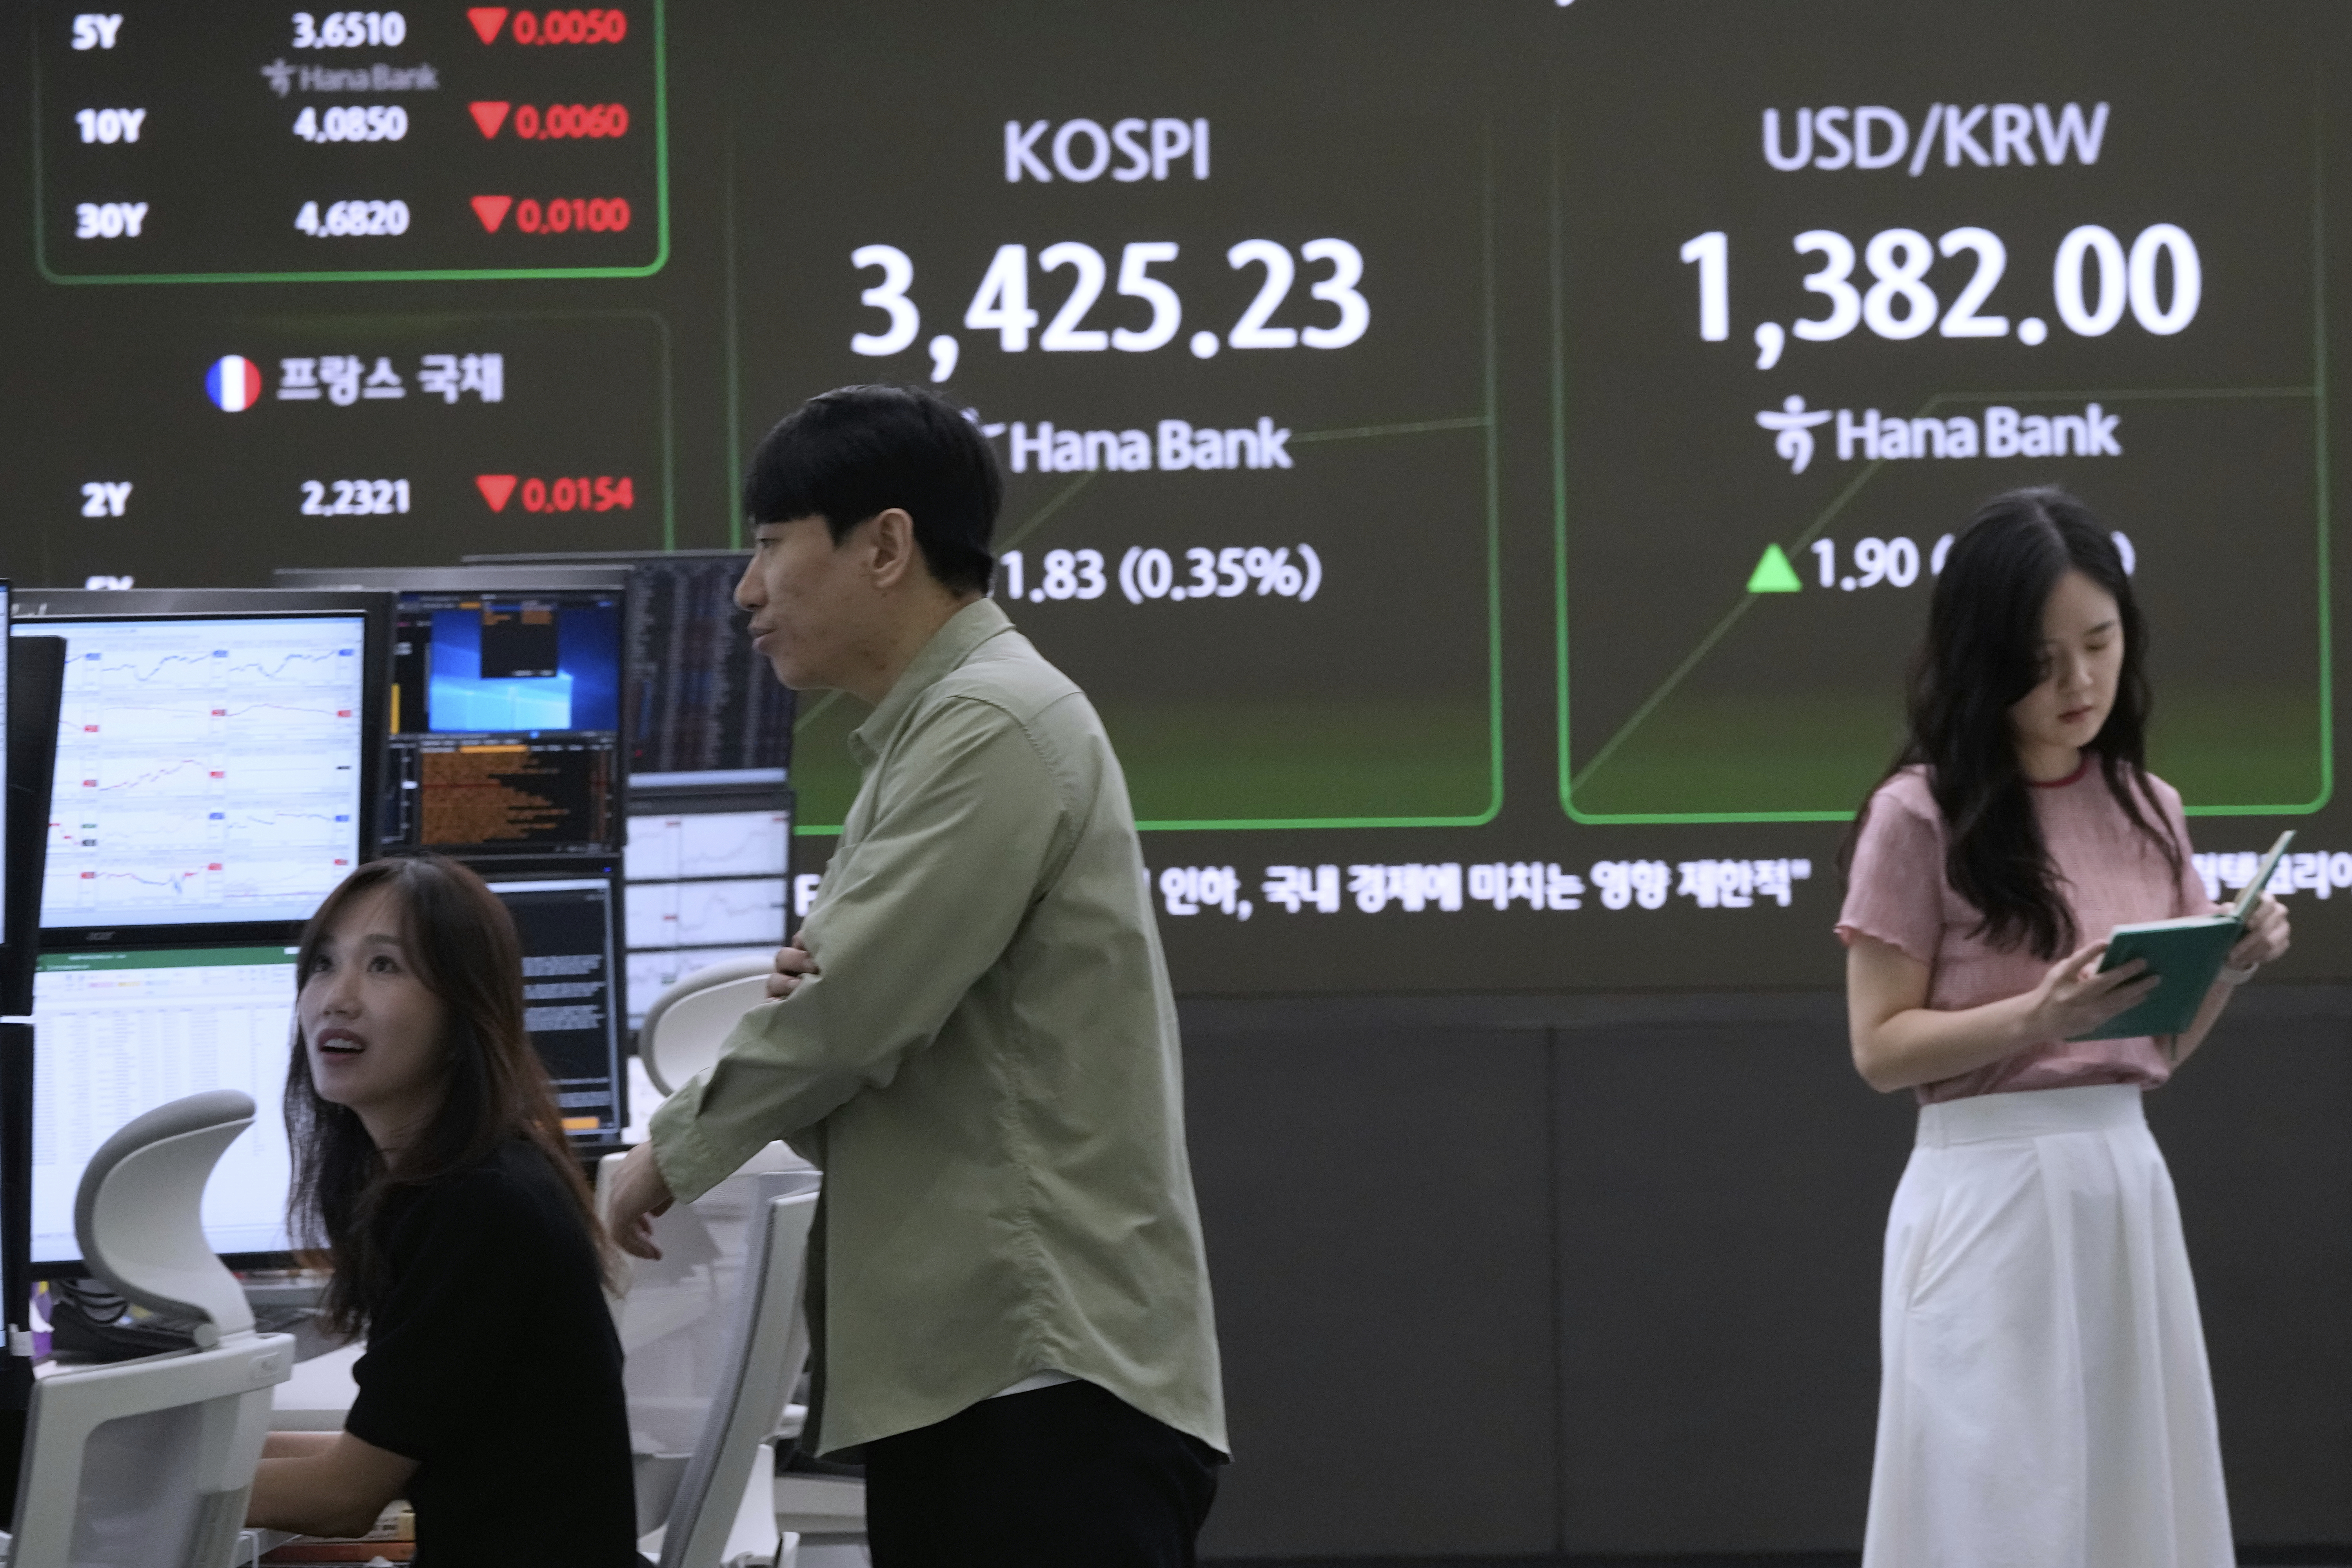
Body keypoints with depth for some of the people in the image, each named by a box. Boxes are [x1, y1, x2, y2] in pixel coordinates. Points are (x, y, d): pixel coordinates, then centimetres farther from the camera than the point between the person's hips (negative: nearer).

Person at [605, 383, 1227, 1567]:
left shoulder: (996, 725, -11)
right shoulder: (926, 735, 21)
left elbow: (847, 1009, -16)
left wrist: (673, 1152, 0)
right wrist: (809, 1004, 0)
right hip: (959, 1375, 10)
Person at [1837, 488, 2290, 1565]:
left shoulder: (2147, 810, 10)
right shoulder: (1921, 816, -7)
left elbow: (2161, 1048, 14)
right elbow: (1881, 1048, -8)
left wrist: (2229, 968, -4)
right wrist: (2042, 1013, -22)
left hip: (2127, 1185, 6)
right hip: (1990, 1199, -6)